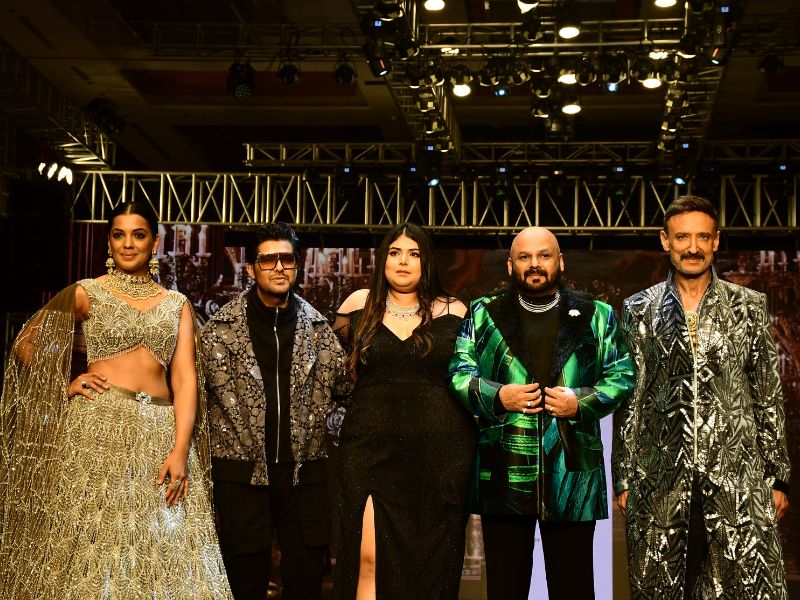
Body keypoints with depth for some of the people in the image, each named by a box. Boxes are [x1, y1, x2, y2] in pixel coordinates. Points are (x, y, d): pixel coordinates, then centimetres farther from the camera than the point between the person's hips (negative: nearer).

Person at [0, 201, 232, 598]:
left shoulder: (176, 305, 12)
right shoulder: (87, 293, 7)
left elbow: (185, 380, 3)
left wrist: (180, 450, -9)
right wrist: (65, 387, -1)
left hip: (161, 434, 2)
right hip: (97, 427, -2)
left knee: (163, 557, 2)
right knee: (94, 550, -1)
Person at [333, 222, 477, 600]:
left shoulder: (453, 313, 6)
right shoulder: (359, 307, 7)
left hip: (438, 453, 0)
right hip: (371, 450, 0)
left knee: (428, 568, 4)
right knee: (369, 560, -9)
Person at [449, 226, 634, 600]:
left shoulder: (596, 316, 11)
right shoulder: (483, 314, 11)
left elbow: (622, 377, 8)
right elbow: (458, 374, 4)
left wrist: (581, 402, -9)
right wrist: (498, 397, -13)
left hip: (571, 473, 0)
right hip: (503, 474, 0)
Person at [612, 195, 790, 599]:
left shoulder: (749, 307, 8)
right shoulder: (639, 310, 7)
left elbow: (768, 399, 8)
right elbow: (628, 399, 6)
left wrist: (777, 477, 4)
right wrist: (624, 479, 3)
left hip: (738, 477, 0)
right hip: (660, 480, 0)